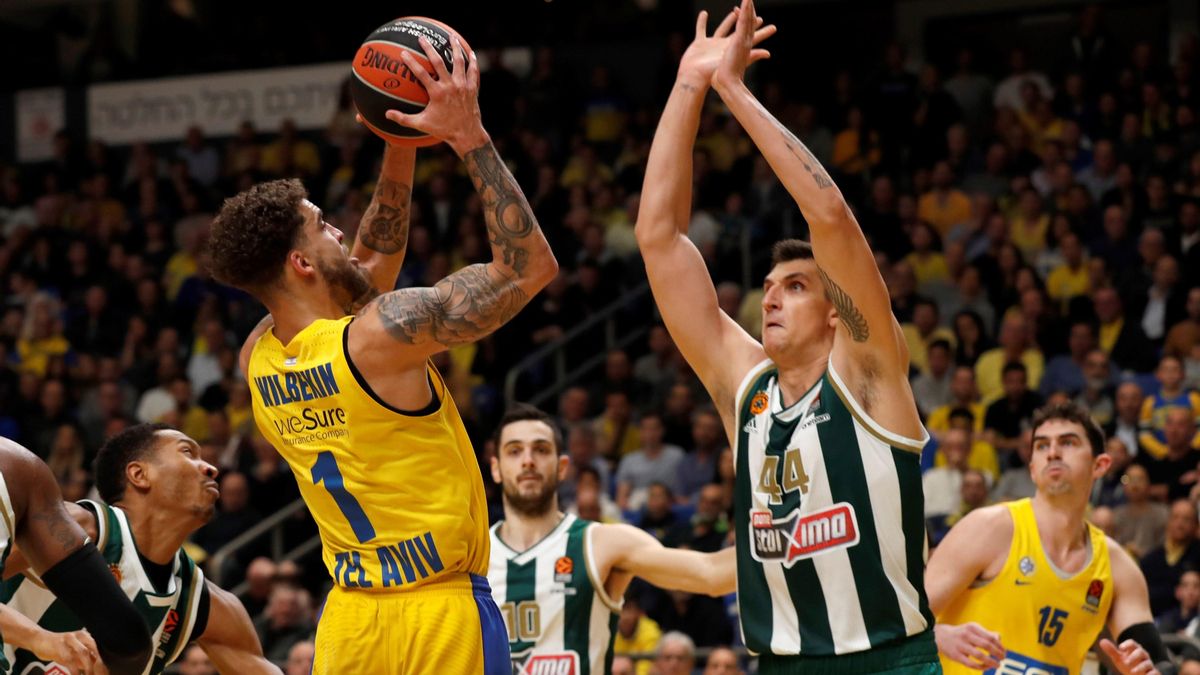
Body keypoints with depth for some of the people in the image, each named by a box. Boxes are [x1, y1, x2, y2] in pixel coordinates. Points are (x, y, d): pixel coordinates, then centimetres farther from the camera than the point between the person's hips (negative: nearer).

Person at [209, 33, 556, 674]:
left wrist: (401, 146, 16)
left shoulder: (256, 359, 6)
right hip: (441, 619, -7)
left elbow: (372, 263, 23)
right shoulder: (380, 335, -17)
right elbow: (529, 266, -11)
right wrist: (468, 136, -9)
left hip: (348, 621, 7)